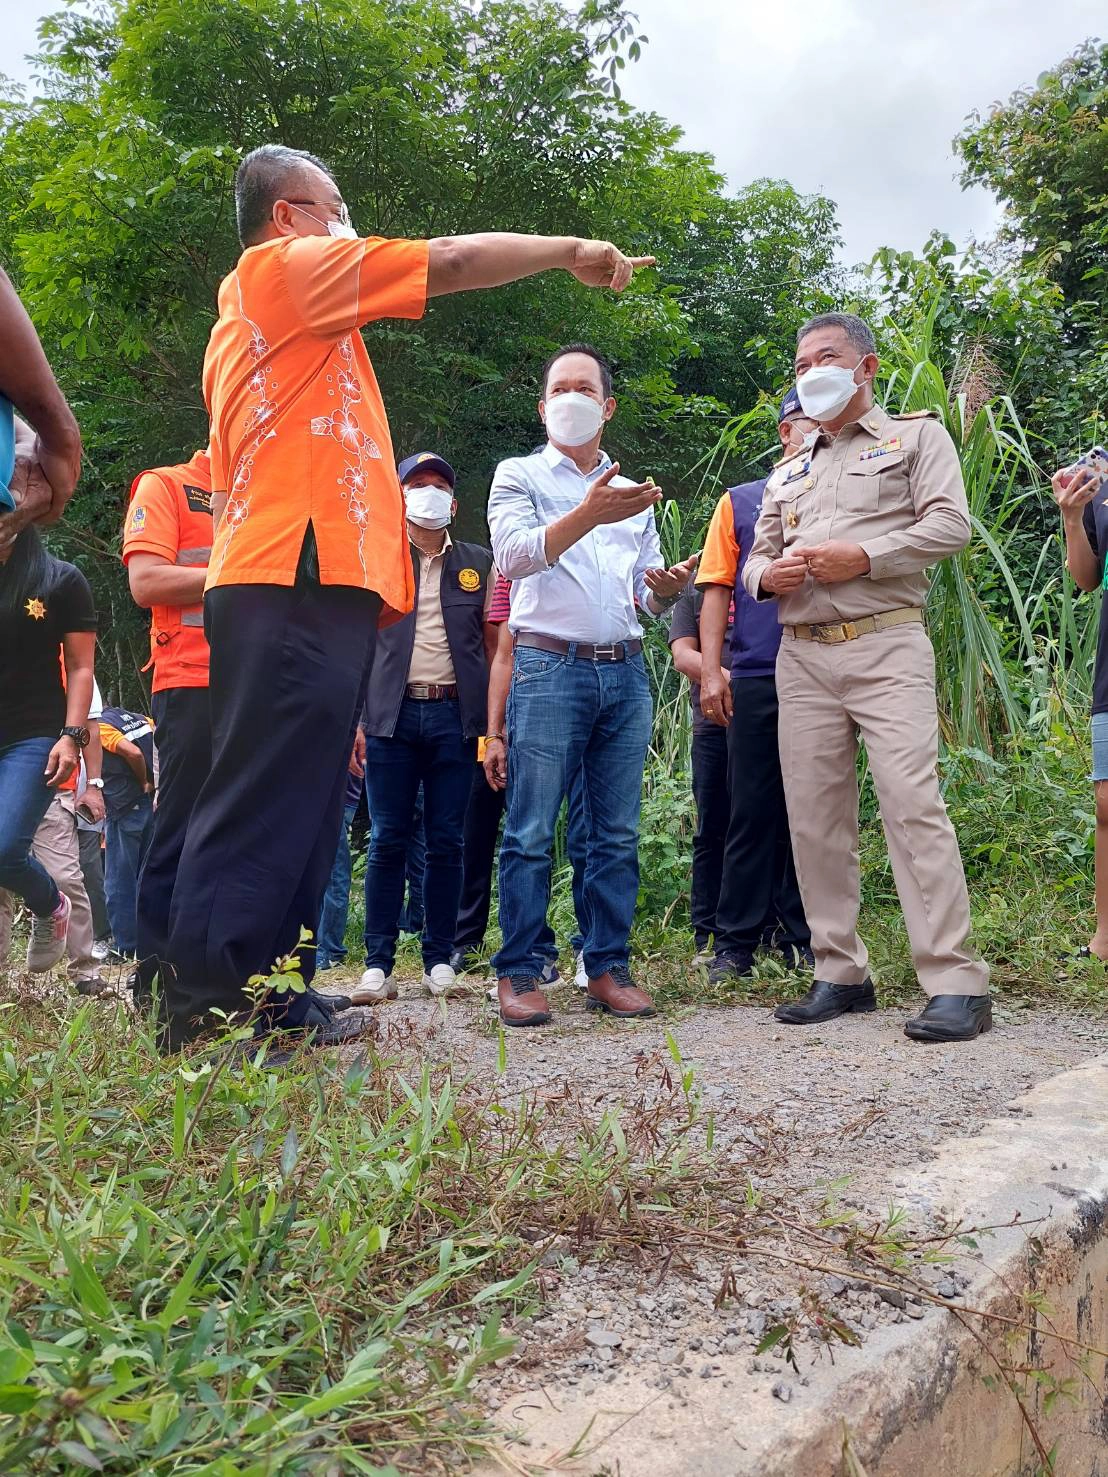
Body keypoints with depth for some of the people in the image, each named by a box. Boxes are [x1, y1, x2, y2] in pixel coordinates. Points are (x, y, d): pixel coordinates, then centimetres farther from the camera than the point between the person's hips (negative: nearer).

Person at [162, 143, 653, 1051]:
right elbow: (452, 261, 0)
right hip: (306, 581, -10)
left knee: (297, 805, 8)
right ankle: (211, 1011, -10)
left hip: (291, 584, 10)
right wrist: (574, 251, 14)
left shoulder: (246, 320, 31)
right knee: (268, 802, -12)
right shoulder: (286, 265, 4)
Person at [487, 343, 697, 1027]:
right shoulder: (520, 475, 9)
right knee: (532, 832, -5)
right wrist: (588, 515, -25)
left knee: (618, 834, 3)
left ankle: (609, 968, 11)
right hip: (550, 668, -4)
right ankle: (520, 972, 3)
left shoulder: (633, 493, 23)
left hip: (626, 672, 5)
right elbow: (514, 554, -10)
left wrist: (668, 588, -4)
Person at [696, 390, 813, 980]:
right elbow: (717, 590, 7)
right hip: (756, 679, -1)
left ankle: (806, 939, 16)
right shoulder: (740, 502, 12)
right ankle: (736, 943, 9)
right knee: (751, 812, 1)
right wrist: (711, 672, -3)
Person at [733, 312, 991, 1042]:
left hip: (886, 647, -5)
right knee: (815, 818, 2)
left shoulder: (915, 435, 11)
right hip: (802, 658, 6)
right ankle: (842, 974, 12)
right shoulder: (787, 474, 26)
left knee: (913, 804, -16)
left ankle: (957, 985, -12)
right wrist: (770, 575, 0)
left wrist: (863, 557, -14)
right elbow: (755, 563, 24)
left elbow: (951, 524, -3)